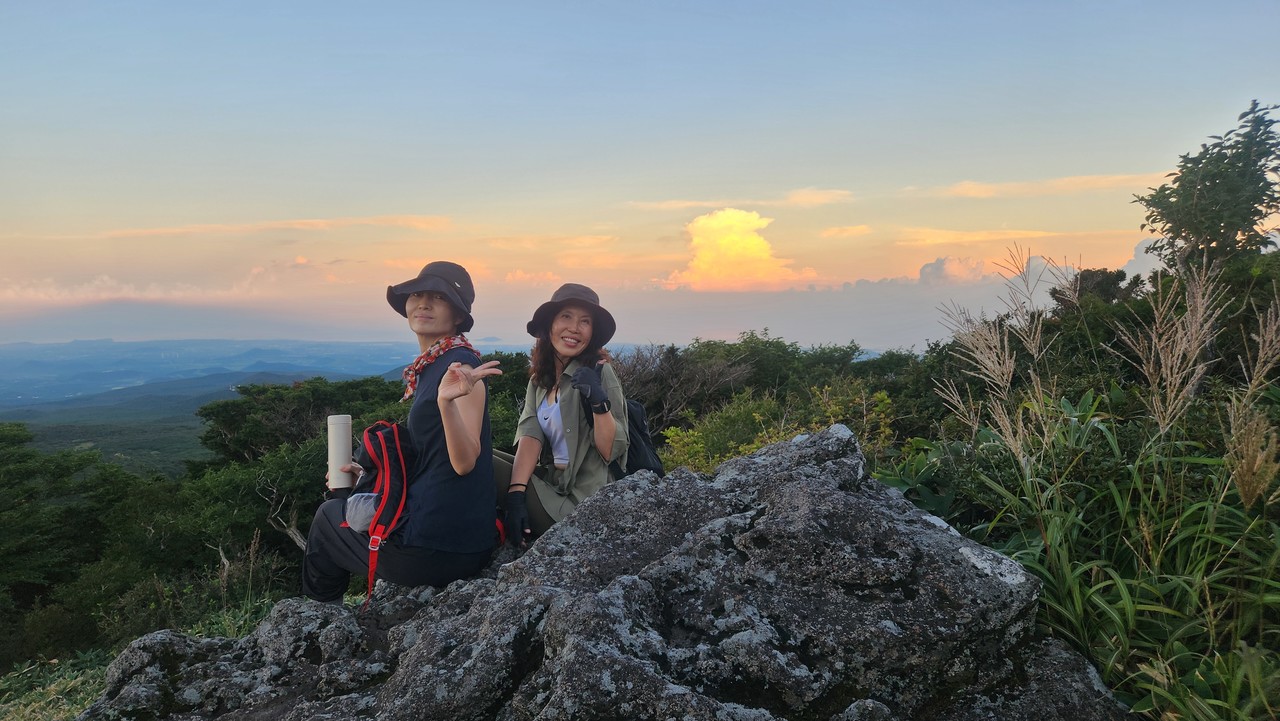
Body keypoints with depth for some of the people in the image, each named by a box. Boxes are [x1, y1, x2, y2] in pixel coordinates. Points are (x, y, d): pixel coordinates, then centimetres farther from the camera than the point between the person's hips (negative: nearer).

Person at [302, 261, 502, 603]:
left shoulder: (461, 363, -17)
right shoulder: (429, 367, 11)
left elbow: (465, 462, -24)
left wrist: (446, 403, -40)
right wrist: (370, 473, 24)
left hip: (434, 548, -8)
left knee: (328, 515, 18)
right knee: (342, 498, 33)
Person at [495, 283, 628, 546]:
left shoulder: (599, 372, -10)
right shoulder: (539, 377, 9)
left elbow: (611, 451, -12)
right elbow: (530, 434, -6)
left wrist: (599, 402, -30)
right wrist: (516, 492, -22)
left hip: (579, 501, -6)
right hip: (549, 481, 6)